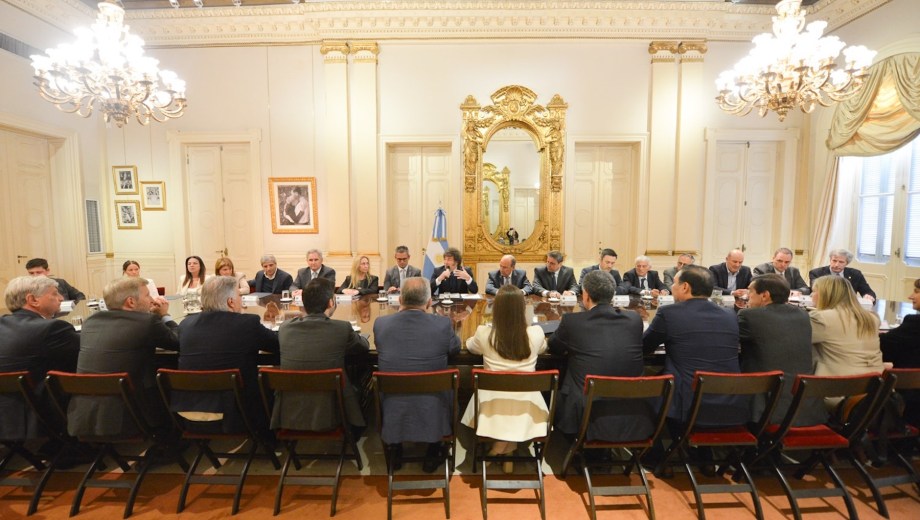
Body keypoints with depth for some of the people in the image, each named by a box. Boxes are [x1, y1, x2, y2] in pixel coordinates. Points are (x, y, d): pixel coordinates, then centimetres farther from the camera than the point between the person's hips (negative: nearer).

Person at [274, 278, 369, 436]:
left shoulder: (285, 328, -9)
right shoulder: (342, 328, -18)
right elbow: (364, 345, 1)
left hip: (288, 415, 3)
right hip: (330, 415, -3)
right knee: (357, 390, 27)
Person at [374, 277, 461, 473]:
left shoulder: (380, 323, -13)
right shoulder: (443, 324, -18)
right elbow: (455, 348, 4)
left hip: (392, 414, 2)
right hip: (431, 413, -1)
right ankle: (433, 454, 39)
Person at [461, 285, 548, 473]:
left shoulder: (484, 333, -14)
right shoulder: (536, 333, -12)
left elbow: (470, 347, 11)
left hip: (493, 407, 0)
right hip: (525, 408, 1)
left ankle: (497, 448, 22)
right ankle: (508, 454, 19)